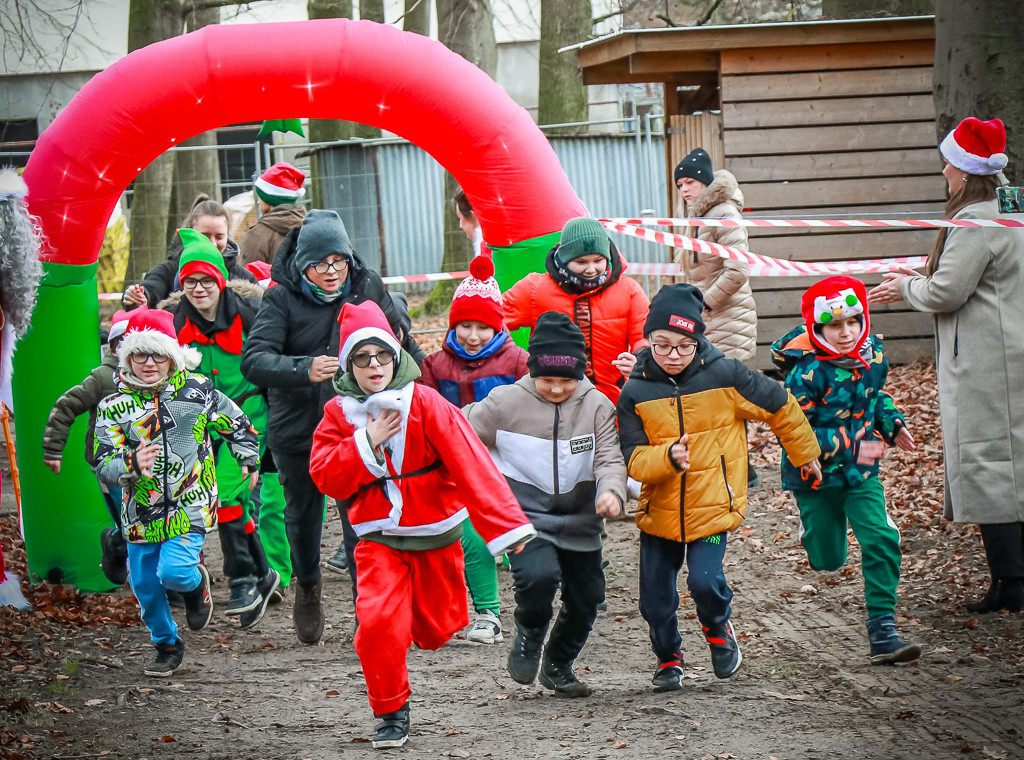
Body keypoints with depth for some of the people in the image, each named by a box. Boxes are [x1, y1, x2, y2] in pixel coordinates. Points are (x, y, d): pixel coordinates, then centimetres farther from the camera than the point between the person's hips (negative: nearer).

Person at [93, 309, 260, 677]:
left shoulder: (197, 390, -3)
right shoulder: (114, 407, -4)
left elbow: (236, 424, 13)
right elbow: (103, 464, -9)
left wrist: (249, 462, 22)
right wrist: (133, 464, -30)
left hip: (190, 507, -2)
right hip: (142, 512, 2)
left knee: (174, 572, -20)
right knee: (144, 584, 9)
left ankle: (196, 583, 18)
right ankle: (167, 646, 33)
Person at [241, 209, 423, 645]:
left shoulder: (367, 287, -4)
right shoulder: (282, 299, -12)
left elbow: (400, 334, 15)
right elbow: (253, 361, -25)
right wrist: (305, 369, -40)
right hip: (297, 428, 0)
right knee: (302, 513, 18)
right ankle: (307, 588, 44)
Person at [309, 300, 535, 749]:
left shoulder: (424, 403, -12)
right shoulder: (339, 413, -2)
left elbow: (470, 463, -19)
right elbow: (325, 477, -8)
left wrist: (505, 525, -27)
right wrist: (367, 442, -21)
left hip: (436, 534, 0)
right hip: (379, 538, 0)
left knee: (436, 631, 11)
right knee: (378, 621, -20)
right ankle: (391, 712, 0)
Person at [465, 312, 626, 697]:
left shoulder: (597, 406, -3)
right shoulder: (506, 402, -8)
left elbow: (610, 458, -9)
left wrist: (611, 490, -30)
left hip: (580, 519, 4)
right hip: (526, 516, -3)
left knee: (586, 598, 8)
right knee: (539, 575, -28)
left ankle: (558, 666, 34)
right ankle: (529, 634, 5)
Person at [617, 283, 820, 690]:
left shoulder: (724, 376, -9)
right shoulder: (635, 393, -5)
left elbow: (779, 406, 4)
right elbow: (634, 458, -8)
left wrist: (804, 454, 15)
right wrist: (668, 457, -30)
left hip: (713, 504, -2)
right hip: (659, 509, 2)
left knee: (705, 580, -19)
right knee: (656, 595, 6)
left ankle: (719, 630, 16)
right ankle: (668, 659, 34)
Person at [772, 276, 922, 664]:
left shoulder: (873, 356, -5)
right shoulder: (808, 374, -24)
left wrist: (891, 423, 0)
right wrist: (849, 446, -28)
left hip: (861, 472, 4)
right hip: (816, 476, -4)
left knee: (882, 541, -15)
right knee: (827, 560, 11)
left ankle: (882, 632, -9)